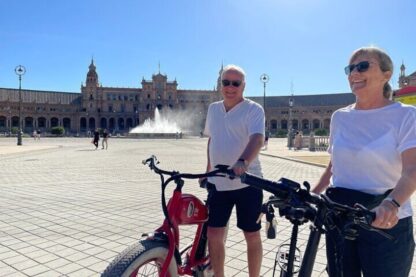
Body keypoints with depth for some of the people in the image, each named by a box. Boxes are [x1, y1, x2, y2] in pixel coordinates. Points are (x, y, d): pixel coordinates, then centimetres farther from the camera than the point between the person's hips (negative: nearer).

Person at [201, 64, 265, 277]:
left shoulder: (254, 109, -8)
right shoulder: (213, 109, 10)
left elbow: (257, 139, -24)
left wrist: (243, 161, -43)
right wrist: (208, 169, 21)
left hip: (247, 183, -4)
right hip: (218, 183, 5)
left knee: (252, 235, 9)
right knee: (214, 234, 7)